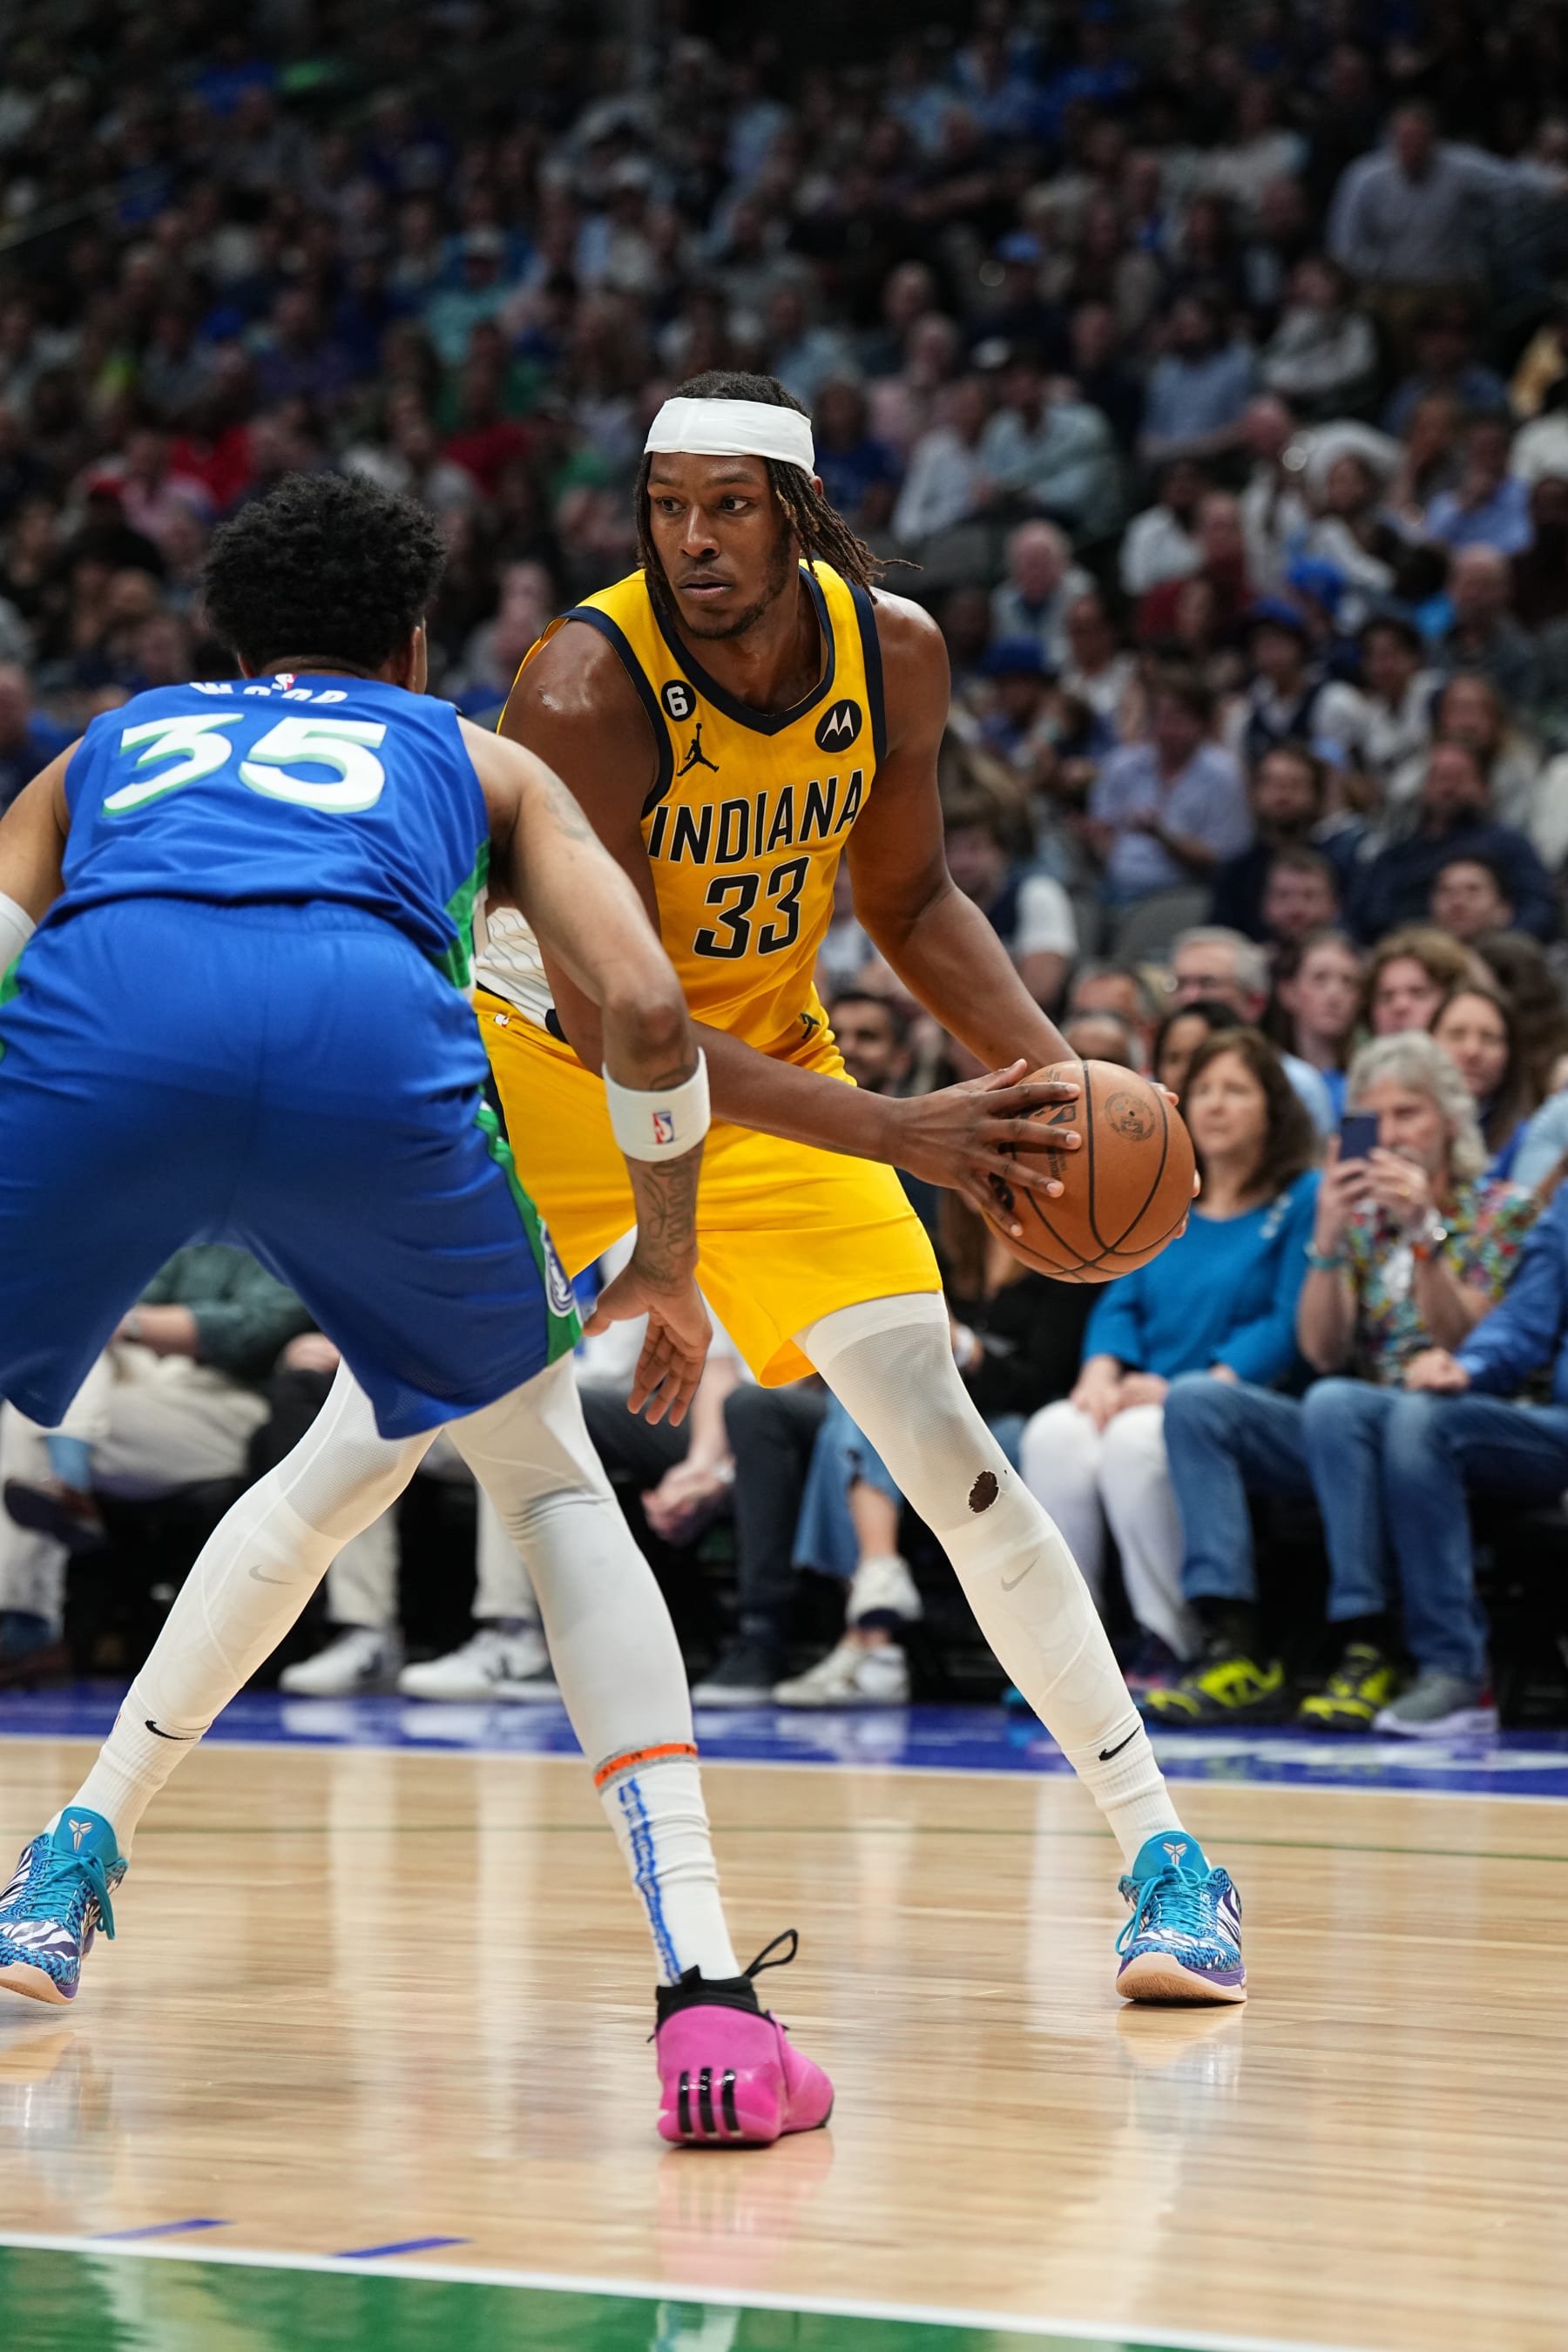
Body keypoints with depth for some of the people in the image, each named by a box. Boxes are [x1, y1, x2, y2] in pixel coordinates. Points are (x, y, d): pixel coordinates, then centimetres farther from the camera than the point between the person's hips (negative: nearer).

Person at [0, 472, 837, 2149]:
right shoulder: (477, 763, 38)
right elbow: (645, 1014, 22)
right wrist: (667, 1264, 38)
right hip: (366, 1030, 0)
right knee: (549, 1485, 23)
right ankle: (705, 1993, 11)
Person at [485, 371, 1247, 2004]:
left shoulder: (893, 655, -14)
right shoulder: (586, 691, -30)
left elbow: (906, 901, 4)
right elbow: (610, 1021, -32)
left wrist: (1051, 1069, -14)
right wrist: (891, 1133, -40)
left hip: (765, 1068, 3)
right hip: (541, 1069, -3)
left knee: (950, 1456, -6)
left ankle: (1161, 1847, 1)